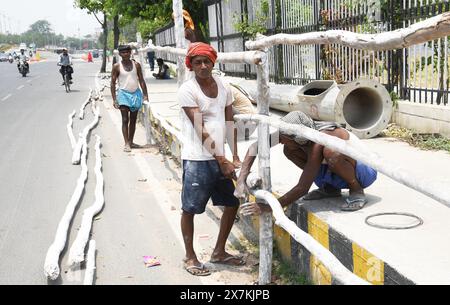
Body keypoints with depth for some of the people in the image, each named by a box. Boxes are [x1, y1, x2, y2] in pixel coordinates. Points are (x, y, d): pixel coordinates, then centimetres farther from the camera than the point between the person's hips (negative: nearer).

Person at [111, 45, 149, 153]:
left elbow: (141, 80, 6)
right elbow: (113, 83, -3)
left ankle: (131, 142, 19)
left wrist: (145, 95, -1)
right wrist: (114, 99, -9)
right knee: (125, 119, -8)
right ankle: (126, 144, -8)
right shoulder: (117, 66, -4)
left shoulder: (136, 65, 3)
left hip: (136, 93, 3)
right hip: (124, 94, -3)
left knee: (133, 120, 10)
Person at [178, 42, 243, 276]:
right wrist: (221, 161, -16)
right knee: (190, 209, 3)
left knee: (233, 202, 14)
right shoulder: (187, 91, -12)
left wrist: (234, 155, 0)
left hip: (221, 157, 7)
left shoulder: (223, 86, 6)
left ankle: (219, 252, 30)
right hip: (197, 159, -7)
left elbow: (230, 123, 8)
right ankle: (190, 257, 22)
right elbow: (201, 130, -16)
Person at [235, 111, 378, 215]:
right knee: (289, 150, -8)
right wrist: (241, 180, -28)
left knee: (331, 151, -39)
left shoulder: (319, 141, -36)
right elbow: (256, 146, -18)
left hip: (363, 170, -7)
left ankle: (357, 191, -13)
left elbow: (303, 188, -36)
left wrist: (269, 207, -37)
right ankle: (330, 189, 5)